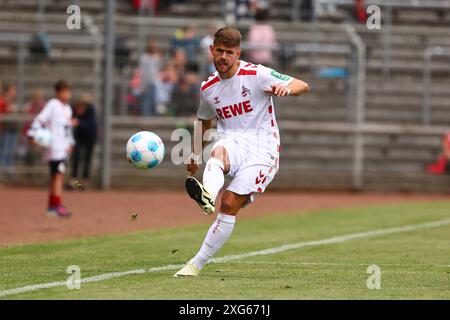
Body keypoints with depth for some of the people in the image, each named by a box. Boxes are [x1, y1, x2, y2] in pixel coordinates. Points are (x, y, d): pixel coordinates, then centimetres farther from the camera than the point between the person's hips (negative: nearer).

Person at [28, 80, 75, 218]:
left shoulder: (67, 108, 16)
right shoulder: (52, 105, -8)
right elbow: (40, 120, -14)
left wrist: (70, 143, 25)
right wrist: (33, 135, -24)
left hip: (64, 148, 9)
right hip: (54, 148, -9)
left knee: (56, 176, 13)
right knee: (58, 174, -16)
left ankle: (52, 206, 19)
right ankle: (58, 205, -22)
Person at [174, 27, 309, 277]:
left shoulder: (256, 74, -4)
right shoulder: (208, 88, 11)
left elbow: (303, 86, -7)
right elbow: (205, 122, 31)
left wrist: (286, 89, -29)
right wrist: (195, 156, 29)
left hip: (262, 149, -3)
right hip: (232, 142, 3)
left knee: (229, 206, -17)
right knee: (219, 152, -36)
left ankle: (196, 264, -14)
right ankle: (207, 195, -68)